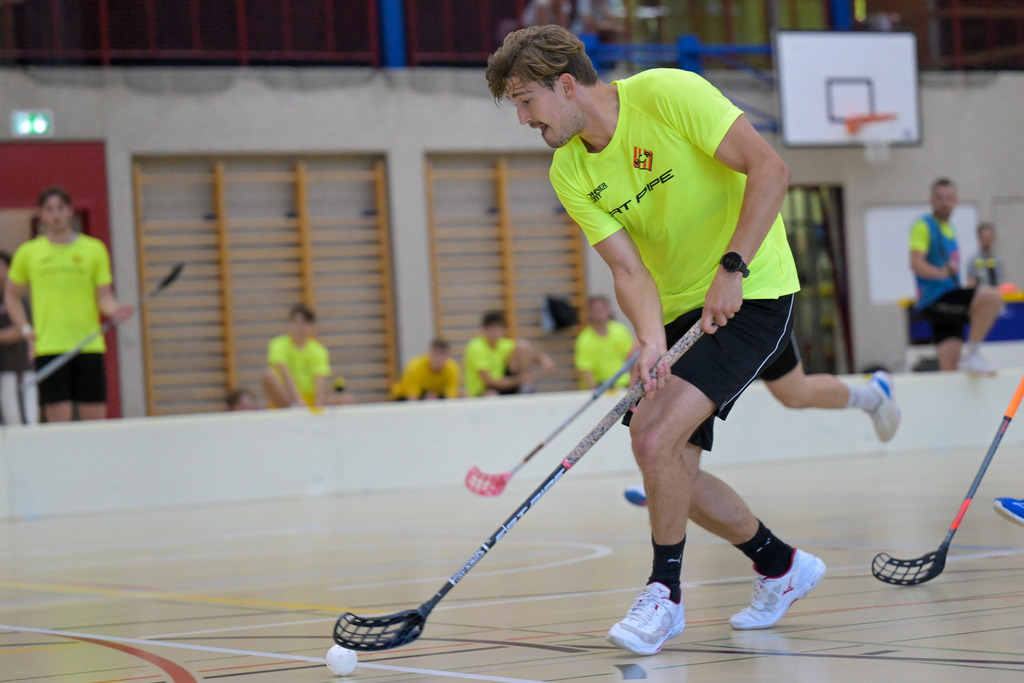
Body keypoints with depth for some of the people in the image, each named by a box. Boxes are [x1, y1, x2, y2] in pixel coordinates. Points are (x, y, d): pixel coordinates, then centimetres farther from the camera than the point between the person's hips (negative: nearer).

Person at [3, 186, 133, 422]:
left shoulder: (94, 249, 7)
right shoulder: (28, 252, 9)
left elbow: (105, 297, 6)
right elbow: (12, 296, 20)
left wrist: (114, 310, -17)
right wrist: (26, 330, 6)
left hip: (89, 345, 0)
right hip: (48, 348, 0)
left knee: (95, 418, -3)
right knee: (59, 422, -7)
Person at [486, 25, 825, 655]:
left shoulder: (668, 94, -19)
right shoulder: (569, 174, -1)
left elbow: (771, 169, -21)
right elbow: (629, 269, -8)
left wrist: (732, 267, -28)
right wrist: (652, 342, -27)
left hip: (751, 296, -7)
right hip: (680, 312, 7)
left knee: (654, 435, -21)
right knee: (672, 473, 5)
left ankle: (664, 595, -3)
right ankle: (782, 567, 28)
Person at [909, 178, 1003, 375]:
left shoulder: (948, 228, 22)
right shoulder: (924, 226, -5)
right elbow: (916, 263, -19)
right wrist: (944, 272, -32)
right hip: (935, 301, -9)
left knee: (950, 369, 1)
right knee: (993, 296, -27)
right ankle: (972, 354, -22)